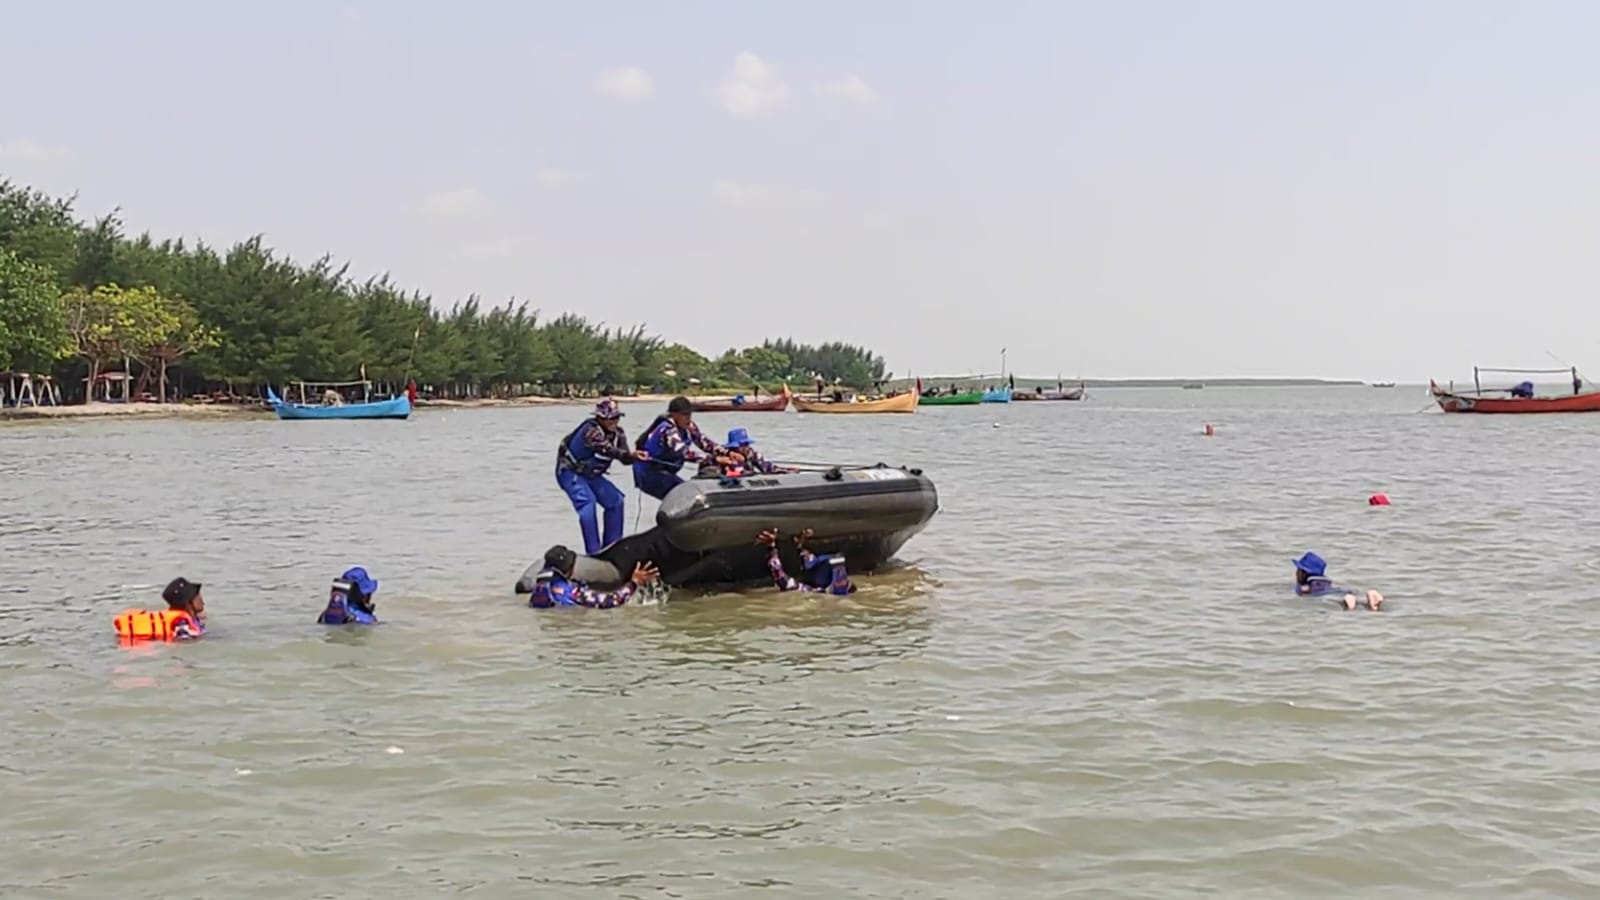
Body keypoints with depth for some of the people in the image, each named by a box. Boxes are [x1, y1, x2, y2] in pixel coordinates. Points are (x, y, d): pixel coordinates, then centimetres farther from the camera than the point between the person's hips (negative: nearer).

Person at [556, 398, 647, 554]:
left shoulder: (617, 433, -5)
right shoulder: (590, 430, -29)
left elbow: (625, 457, -14)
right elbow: (607, 449, -45)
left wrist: (635, 456, -37)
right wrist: (631, 454, -57)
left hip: (590, 474, 8)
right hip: (570, 471, -8)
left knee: (615, 501, 1)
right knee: (587, 502, -28)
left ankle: (611, 545, 14)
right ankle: (593, 552, -29)